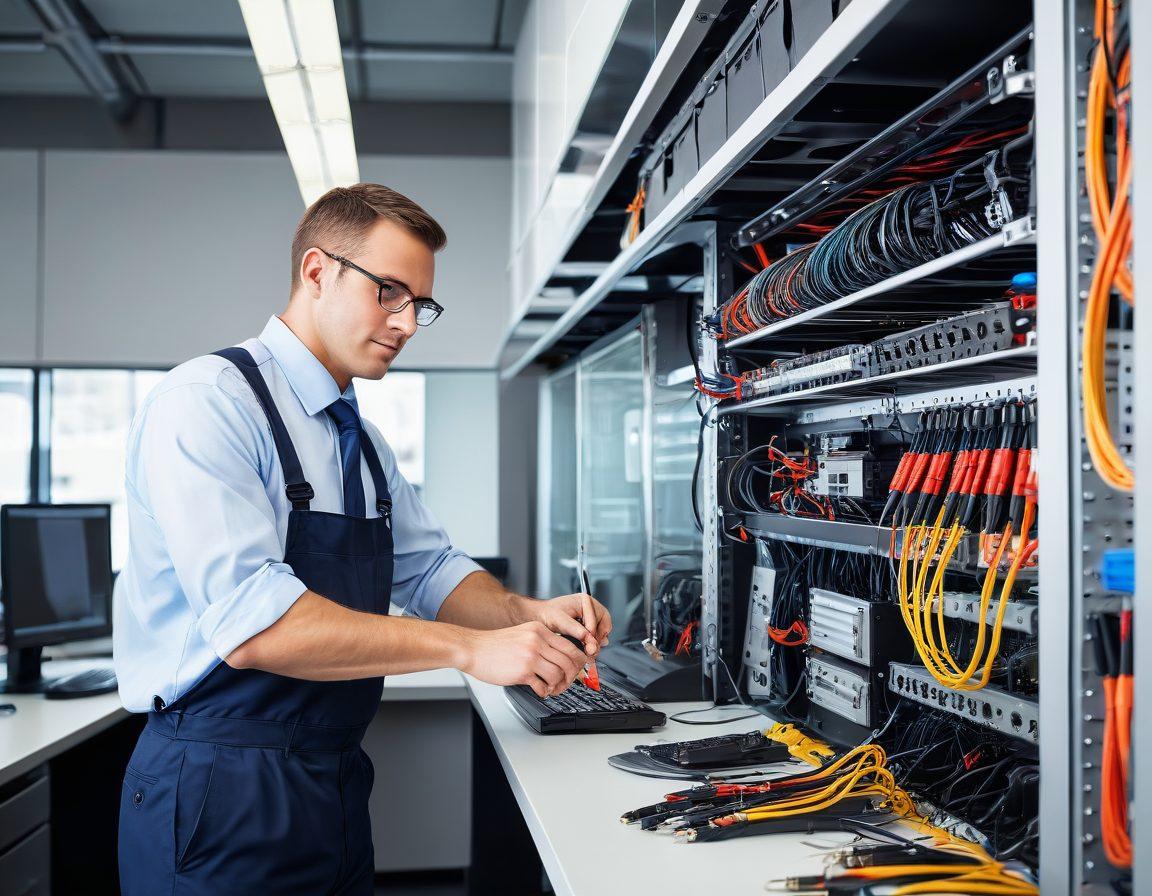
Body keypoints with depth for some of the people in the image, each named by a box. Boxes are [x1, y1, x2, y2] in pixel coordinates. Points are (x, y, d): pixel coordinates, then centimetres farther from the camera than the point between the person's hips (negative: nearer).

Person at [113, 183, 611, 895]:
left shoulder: (366, 447, 13)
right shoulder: (208, 401, -16)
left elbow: (431, 570, 14)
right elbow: (251, 623, -26)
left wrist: (526, 614, -7)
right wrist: (471, 648, -26)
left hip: (336, 783, 8)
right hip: (224, 800, -8)